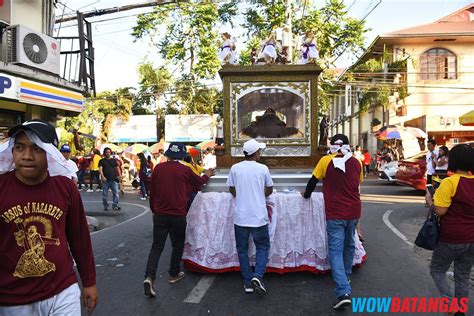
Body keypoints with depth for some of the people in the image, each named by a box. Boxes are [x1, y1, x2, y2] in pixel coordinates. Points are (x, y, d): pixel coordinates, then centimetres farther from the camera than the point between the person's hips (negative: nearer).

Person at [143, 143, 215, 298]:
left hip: (160, 214, 2)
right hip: (178, 215, -2)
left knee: (157, 246, 6)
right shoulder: (184, 170, -8)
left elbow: (152, 191, 7)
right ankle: (174, 274, 27)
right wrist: (207, 175, 32)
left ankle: (149, 277, -9)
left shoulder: (158, 168, -1)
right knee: (178, 245, 17)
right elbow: (198, 182, 11)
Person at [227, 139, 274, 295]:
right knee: (263, 247, 15)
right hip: (259, 217, -1)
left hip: (240, 217, 1)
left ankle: (248, 283, 19)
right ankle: (258, 276, -3)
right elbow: (269, 190, 8)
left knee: (242, 249, 14)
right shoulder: (263, 168, -5)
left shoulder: (235, 168, -3)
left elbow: (232, 190, 8)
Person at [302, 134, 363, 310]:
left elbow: (313, 181, 1)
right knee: (349, 245, 24)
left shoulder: (326, 161, -8)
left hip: (335, 214, -4)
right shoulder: (356, 163, 3)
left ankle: (343, 293, -12)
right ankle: (346, 275, 42)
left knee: (335, 251, -3)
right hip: (353, 212, 4)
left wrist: (306, 195, 20)